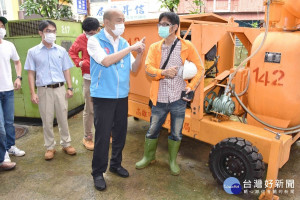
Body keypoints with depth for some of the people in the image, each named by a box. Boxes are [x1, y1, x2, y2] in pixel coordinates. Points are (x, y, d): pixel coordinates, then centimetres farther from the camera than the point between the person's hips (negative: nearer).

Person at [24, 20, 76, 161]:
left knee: (63, 118, 9)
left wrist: (70, 88, 2)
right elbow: (31, 73, 2)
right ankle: (50, 147, 22)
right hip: (44, 90, -1)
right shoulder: (33, 52, 2)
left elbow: (66, 70, 10)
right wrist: (33, 93, -4)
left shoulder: (61, 51, 6)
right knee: (47, 120, 7)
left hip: (60, 88, 1)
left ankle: (66, 143, 24)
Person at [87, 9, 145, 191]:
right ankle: (98, 173, 17)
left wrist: (140, 53, -9)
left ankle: (116, 164, 34)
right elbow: (106, 61, -24)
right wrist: (131, 48, -20)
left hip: (122, 96, 5)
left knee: (120, 133, 14)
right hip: (103, 97, -5)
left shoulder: (124, 43, 8)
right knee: (102, 136, 0)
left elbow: (134, 68, 9)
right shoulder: (95, 41, -7)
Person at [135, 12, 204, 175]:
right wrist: (163, 72, -26)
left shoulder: (186, 46, -1)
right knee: (152, 130, 14)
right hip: (159, 98, 2)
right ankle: (148, 157, 38)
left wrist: (191, 87, -8)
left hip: (178, 99, -1)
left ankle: (173, 161, 34)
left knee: (176, 133, 12)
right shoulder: (154, 47, 5)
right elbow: (148, 68, -8)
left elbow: (199, 68, 3)